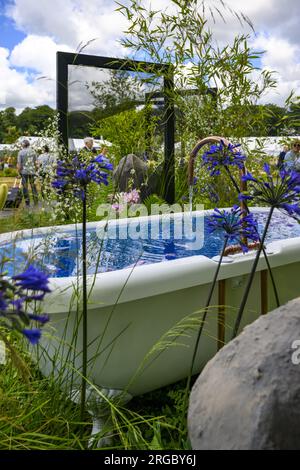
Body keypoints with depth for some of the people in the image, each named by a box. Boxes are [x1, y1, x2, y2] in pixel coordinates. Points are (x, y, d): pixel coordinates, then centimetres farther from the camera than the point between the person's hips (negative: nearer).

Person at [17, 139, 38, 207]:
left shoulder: (21, 152, -6)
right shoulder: (33, 151, 2)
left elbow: (19, 164, -7)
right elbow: (36, 162, 3)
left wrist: (19, 172, 2)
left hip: (24, 171, -2)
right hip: (32, 171, 2)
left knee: (25, 187, 4)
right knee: (33, 186, 12)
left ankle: (27, 202, 6)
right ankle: (35, 201, 10)